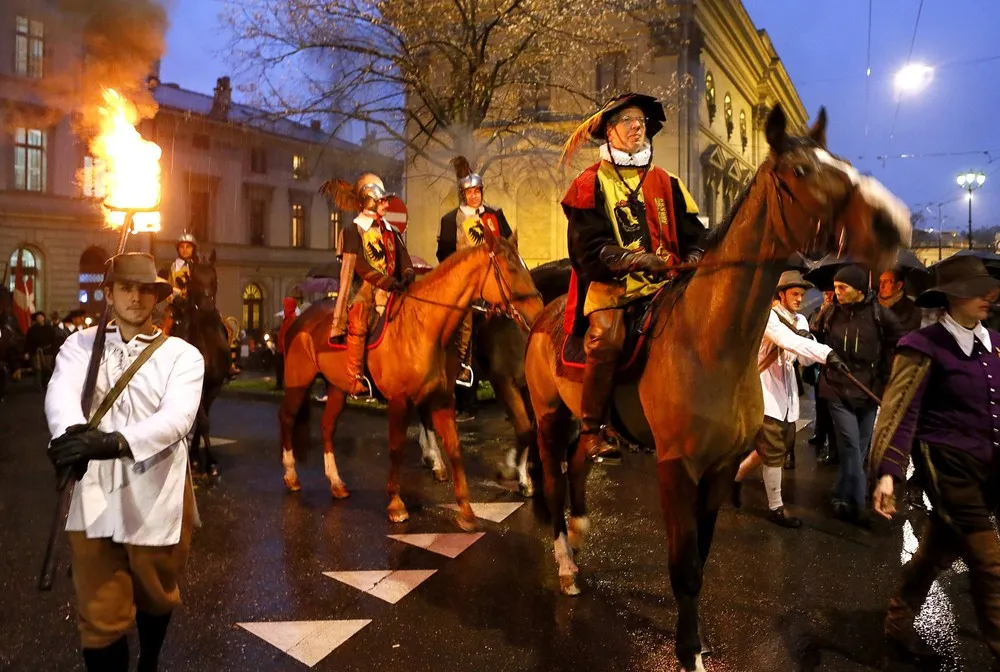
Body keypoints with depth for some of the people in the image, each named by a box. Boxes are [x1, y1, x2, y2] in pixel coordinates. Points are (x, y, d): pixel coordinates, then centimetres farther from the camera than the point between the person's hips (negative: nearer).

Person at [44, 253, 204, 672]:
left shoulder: (183, 355, -3)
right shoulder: (80, 345, 2)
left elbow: (176, 418, -20)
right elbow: (61, 394, -17)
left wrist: (114, 442, -38)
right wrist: (72, 432, -40)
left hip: (158, 503, 0)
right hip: (95, 502, 0)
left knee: (156, 600, 21)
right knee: (100, 619, 6)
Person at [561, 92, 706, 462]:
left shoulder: (666, 182, 19)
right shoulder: (590, 184, 6)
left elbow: (693, 233, 14)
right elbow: (590, 246, -7)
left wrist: (693, 263, -9)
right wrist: (635, 259, -20)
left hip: (663, 283, 4)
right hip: (610, 283, -4)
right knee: (607, 338, -30)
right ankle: (591, 429, -16)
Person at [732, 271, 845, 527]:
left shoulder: (800, 321, 10)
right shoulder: (768, 316, -16)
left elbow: (806, 359, 7)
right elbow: (790, 341, -34)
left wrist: (808, 337, -14)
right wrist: (827, 353, -46)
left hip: (786, 392, 8)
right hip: (764, 390, -8)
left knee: (785, 445, 17)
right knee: (774, 451, -2)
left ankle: (737, 475, 35)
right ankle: (775, 507, 12)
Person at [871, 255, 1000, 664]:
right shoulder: (925, 346, -13)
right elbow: (901, 412, -15)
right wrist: (887, 473, -21)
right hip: (948, 464, -7)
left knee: (939, 551, 19)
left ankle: (899, 625, 37)